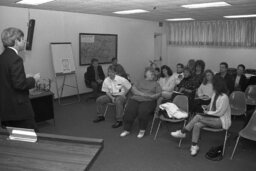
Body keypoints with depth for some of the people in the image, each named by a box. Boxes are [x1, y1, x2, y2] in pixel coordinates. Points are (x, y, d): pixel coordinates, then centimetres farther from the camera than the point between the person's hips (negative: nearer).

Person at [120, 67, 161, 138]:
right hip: (135, 99, 2)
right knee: (129, 110, -25)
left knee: (143, 111, -33)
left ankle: (142, 130, -14)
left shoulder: (156, 83, 22)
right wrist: (141, 93, -7)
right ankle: (127, 130, -11)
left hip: (148, 101, -2)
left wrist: (152, 96, -10)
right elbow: (133, 89, 10)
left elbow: (159, 93, 9)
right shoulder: (140, 81, 25)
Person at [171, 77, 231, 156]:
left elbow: (219, 112, -18)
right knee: (197, 125, -19)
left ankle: (182, 132, -12)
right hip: (214, 118, 8)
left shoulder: (224, 97, -18)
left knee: (198, 117, -24)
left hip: (222, 121, -8)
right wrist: (207, 109, 1)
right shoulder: (215, 94, 8)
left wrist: (208, 112, -9)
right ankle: (194, 146, -17)